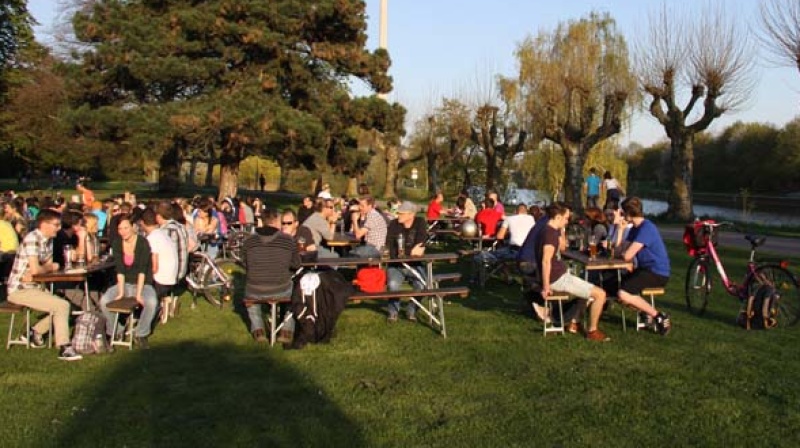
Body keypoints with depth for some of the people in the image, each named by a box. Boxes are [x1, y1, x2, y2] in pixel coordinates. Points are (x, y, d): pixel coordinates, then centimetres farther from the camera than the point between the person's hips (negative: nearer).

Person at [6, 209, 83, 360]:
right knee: (62, 306, -17)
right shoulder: (32, 239, -19)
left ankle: (34, 333, 19)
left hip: (34, 287, 9)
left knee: (63, 305, 7)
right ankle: (64, 348, -13)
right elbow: (35, 269, -26)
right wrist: (50, 267, -6)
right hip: (19, 290, -9)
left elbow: (49, 266, 7)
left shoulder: (47, 241, 9)